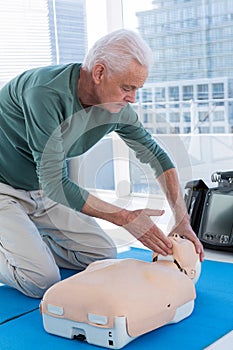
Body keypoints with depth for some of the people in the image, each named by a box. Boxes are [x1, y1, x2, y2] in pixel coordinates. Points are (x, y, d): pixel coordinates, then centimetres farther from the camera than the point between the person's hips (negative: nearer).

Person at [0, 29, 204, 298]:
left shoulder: (116, 106, -10)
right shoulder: (47, 94, -33)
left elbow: (155, 155, 2)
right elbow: (54, 183, -31)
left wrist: (182, 221, -5)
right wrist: (125, 218, -28)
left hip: (42, 192, 7)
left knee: (104, 256, 3)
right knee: (41, 279, -20)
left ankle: (26, 240, 17)